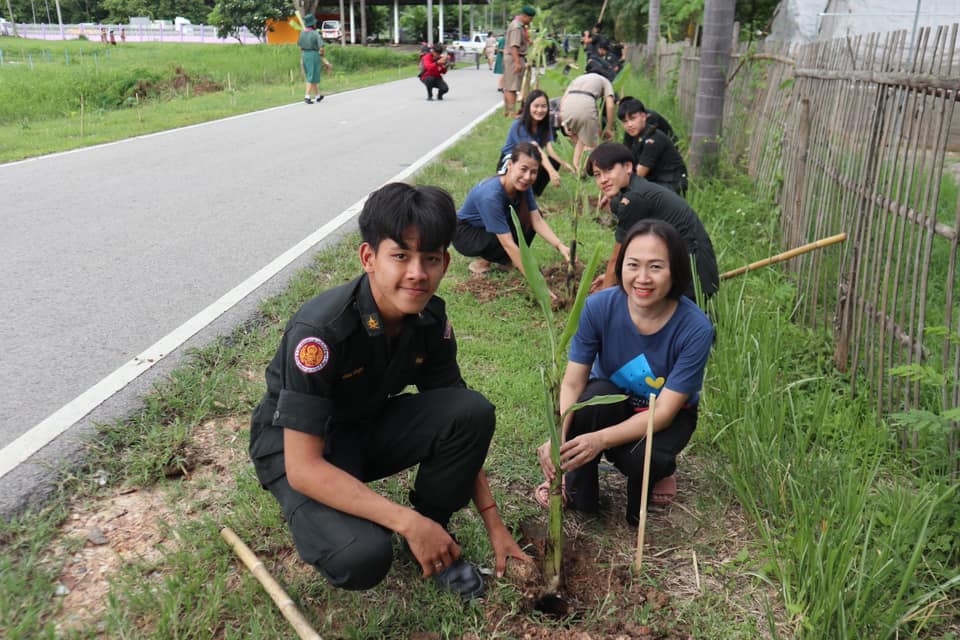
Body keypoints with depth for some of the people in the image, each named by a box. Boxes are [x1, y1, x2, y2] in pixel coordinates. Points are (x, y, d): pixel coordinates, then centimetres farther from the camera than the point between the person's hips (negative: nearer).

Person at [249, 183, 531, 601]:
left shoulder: (431, 320, -13)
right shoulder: (321, 330, -32)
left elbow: (460, 427, -3)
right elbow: (302, 467, -31)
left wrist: (494, 524, -5)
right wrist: (407, 522, -33)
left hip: (370, 426, 6)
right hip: (294, 446, -5)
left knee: (473, 410, -21)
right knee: (363, 557, -33)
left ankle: (433, 538, 0)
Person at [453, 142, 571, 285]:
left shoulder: (522, 185, -16)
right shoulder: (491, 195, -37)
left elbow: (537, 221, -16)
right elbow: (508, 244, -38)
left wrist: (560, 246, -33)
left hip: (488, 229, 7)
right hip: (465, 233, -7)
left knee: (530, 217, -12)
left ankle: (503, 259, 2)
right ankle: (483, 261, -3)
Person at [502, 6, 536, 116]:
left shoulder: (520, 25, 15)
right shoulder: (516, 27, -17)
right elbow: (514, 46, -26)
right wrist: (517, 62, -29)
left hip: (510, 57, 11)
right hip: (514, 57, -11)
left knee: (508, 86, 14)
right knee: (512, 87, -10)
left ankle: (507, 111, 21)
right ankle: (512, 112, -11)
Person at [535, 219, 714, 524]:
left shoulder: (695, 327, -29)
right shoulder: (598, 307, -24)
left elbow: (664, 412, -28)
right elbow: (572, 383, -22)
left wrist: (601, 439, -44)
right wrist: (557, 438, -41)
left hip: (666, 416, -1)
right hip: (609, 405, 2)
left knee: (640, 458, -34)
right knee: (597, 394, -34)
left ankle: (660, 467, 5)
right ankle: (576, 488, -10)